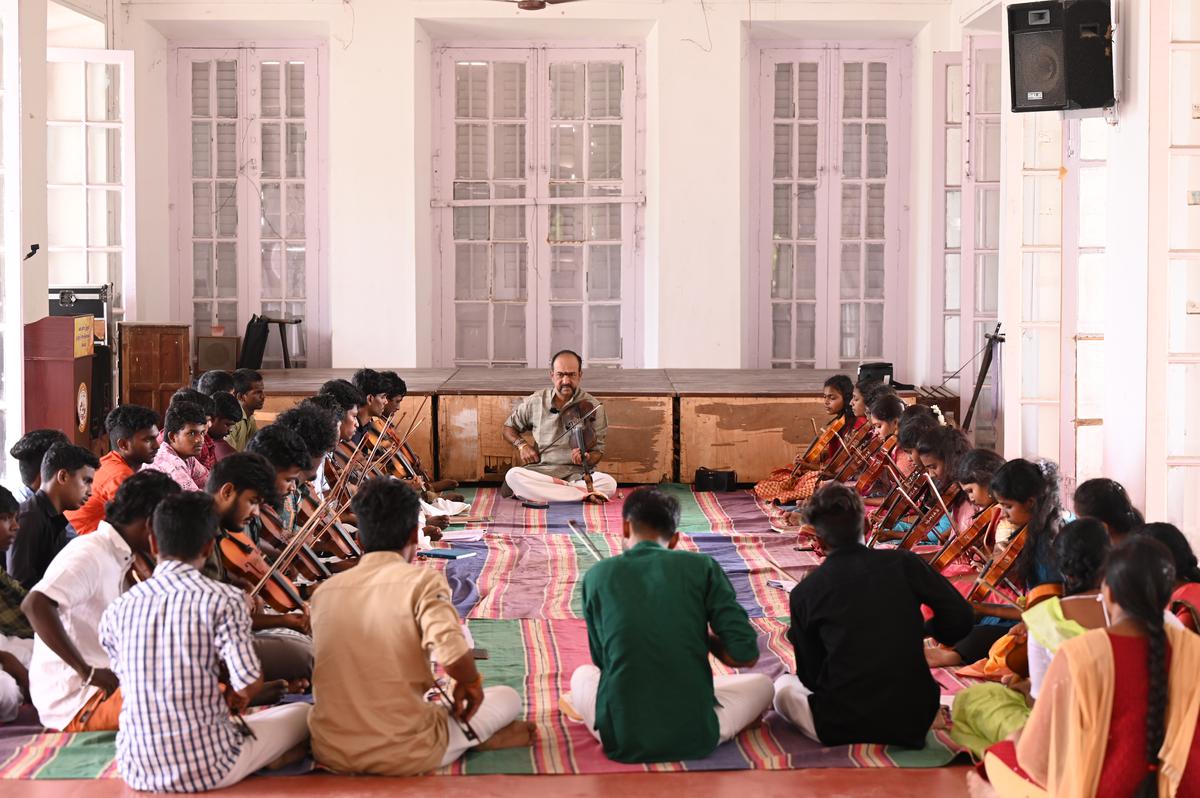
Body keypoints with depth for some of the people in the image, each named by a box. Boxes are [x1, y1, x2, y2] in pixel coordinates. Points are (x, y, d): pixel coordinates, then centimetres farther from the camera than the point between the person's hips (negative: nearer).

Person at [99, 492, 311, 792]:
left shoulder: (117, 611, 0)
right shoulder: (223, 599, -12)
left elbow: (128, 682, 10)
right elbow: (250, 683, -18)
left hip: (136, 772, 3)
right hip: (208, 770, -3)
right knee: (301, 714, 23)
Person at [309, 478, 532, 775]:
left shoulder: (324, 592, 6)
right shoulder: (422, 581, -8)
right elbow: (452, 653, -24)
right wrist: (470, 683, -1)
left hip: (330, 753, 3)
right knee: (508, 698, 22)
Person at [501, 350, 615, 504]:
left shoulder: (593, 407, 3)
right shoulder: (535, 402, 8)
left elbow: (597, 452, 4)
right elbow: (507, 428, 21)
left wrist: (587, 458, -19)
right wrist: (522, 445, 1)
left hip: (577, 474, -1)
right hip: (539, 472, 1)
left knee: (608, 483, -32)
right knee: (513, 475, -32)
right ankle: (583, 494, -29)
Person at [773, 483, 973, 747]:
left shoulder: (805, 592, -3)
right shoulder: (903, 563, -1)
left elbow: (810, 676, 5)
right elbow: (961, 617, -3)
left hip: (844, 728, -2)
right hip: (916, 723, 2)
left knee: (783, 685, 25)